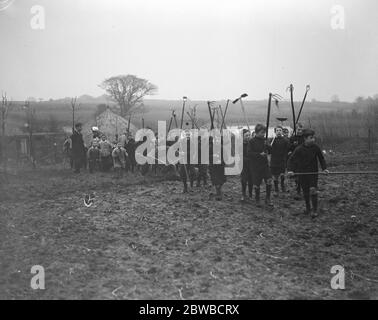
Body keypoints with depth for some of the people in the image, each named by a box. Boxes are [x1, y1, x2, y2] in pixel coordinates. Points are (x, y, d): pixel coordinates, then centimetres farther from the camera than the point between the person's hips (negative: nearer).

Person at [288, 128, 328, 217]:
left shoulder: (316, 147, -8)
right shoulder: (299, 149, -13)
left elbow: (321, 158, 6)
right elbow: (291, 159, -7)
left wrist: (324, 168, -3)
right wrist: (290, 170, -21)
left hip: (313, 172, 0)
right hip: (302, 173, 0)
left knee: (313, 190, -13)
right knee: (305, 192, 11)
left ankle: (315, 210, -3)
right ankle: (308, 208, 30)